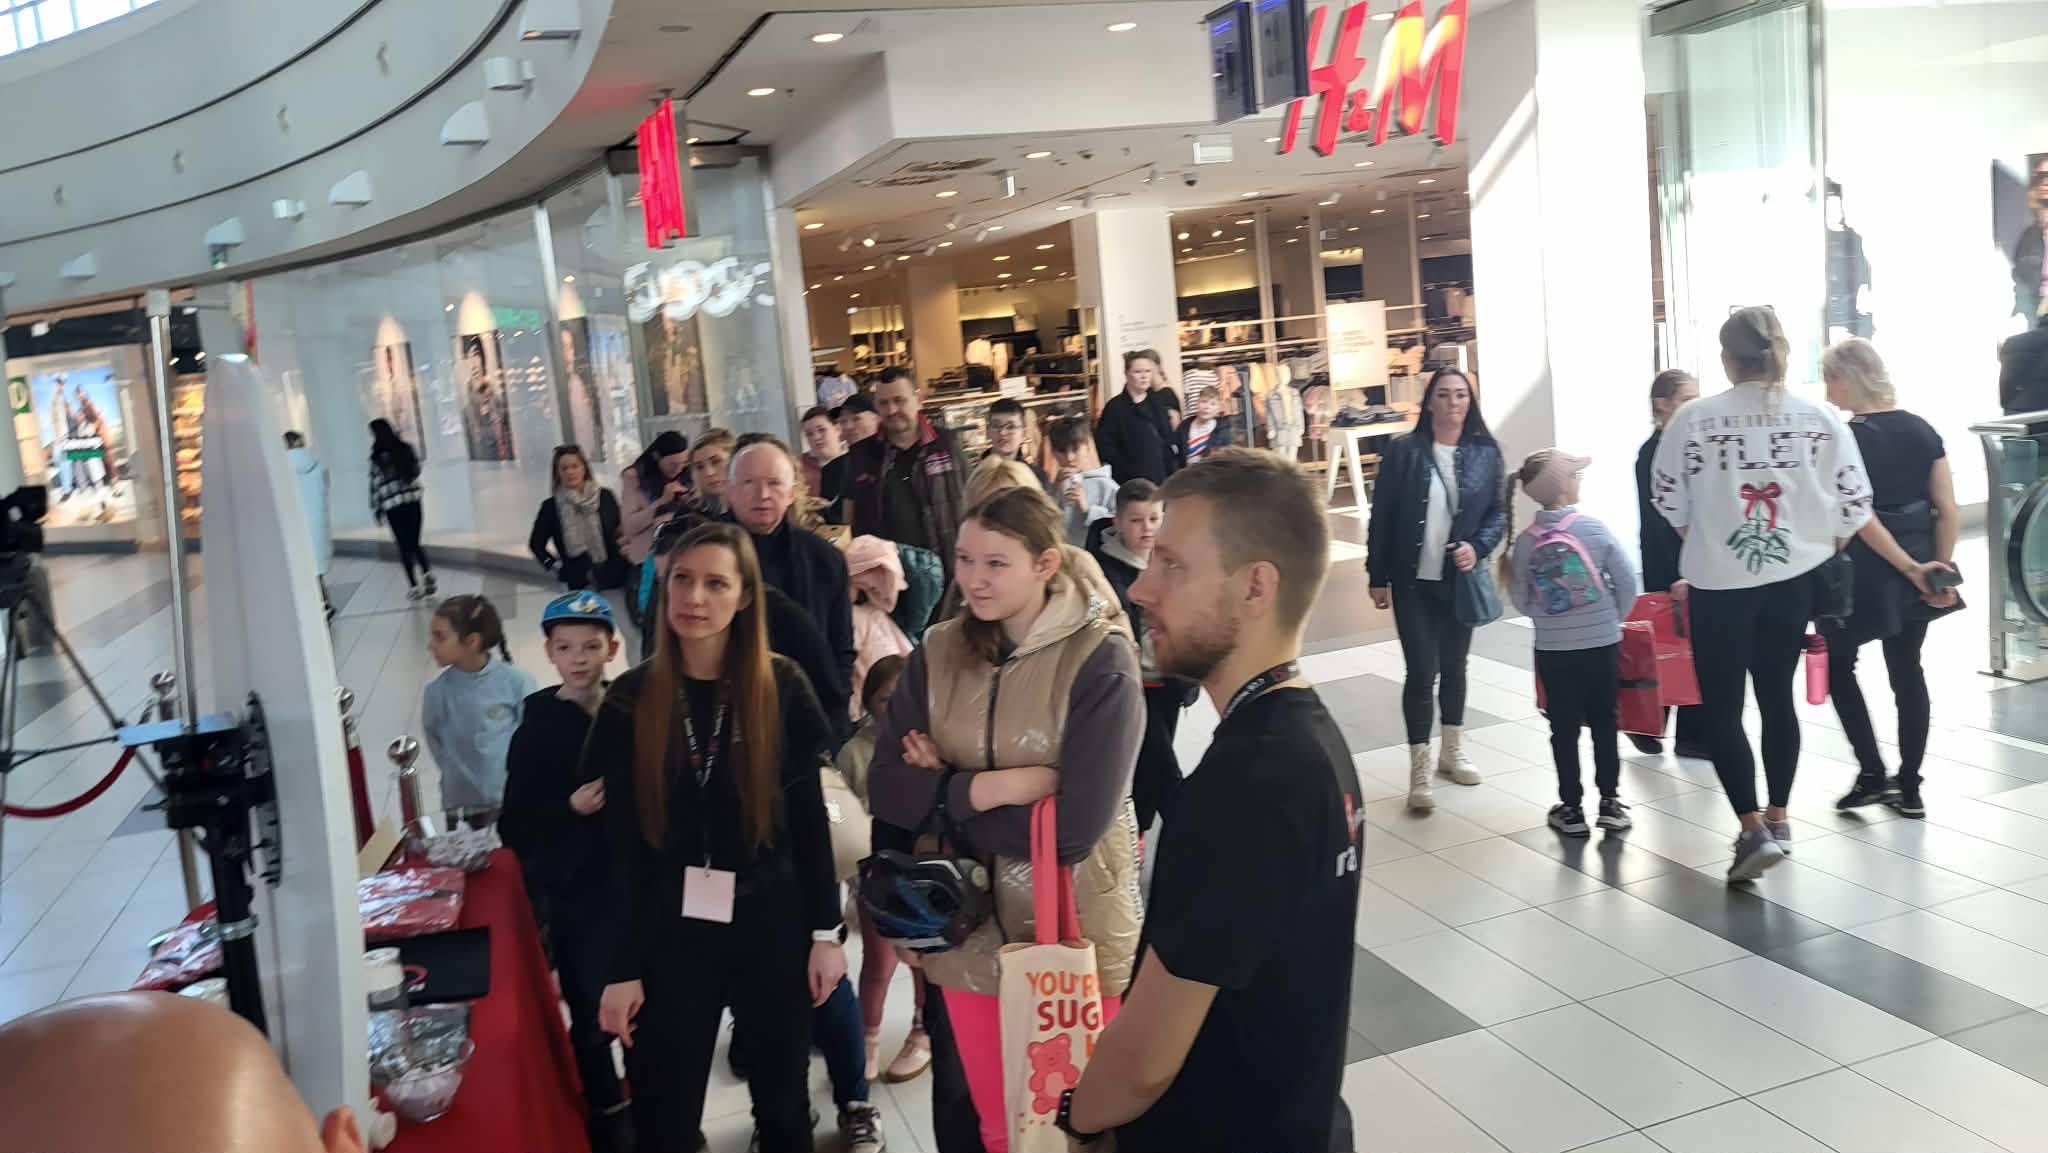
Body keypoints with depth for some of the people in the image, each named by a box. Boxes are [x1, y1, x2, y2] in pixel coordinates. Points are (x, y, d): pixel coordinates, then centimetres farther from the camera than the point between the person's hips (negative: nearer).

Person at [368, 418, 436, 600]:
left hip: (393, 506, -3)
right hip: (413, 501, 3)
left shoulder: (377, 459, -11)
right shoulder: (406, 449, 0)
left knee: (404, 546, 6)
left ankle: (414, 586, 4)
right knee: (415, 543, 15)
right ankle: (428, 576, 0)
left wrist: (376, 509, 3)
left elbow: (375, 486, -7)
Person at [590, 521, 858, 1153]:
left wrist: (826, 931, -2)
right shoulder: (630, 699, -5)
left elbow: (809, 818, -2)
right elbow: (621, 845, -4)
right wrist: (622, 968, -4)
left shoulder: (783, 687, -5)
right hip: (668, 930, 0)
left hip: (771, 923, 0)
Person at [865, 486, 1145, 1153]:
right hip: (968, 930, 4)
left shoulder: (1101, 660, -16)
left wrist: (944, 791, -13)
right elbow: (887, 790, -7)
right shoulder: (939, 652, -2)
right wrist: (993, 786, -20)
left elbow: (1074, 826, -22)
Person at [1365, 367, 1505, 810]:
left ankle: (1452, 752, 34)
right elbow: (1381, 517, -5)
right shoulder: (1403, 451, -7)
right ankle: (1418, 772, 2)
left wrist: (1477, 547, -15)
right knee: (1422, 672, -6)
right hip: (1413, 581, -3)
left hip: (1461, 579, 3)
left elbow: (1496, 513, 5)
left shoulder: (1486, 453, 1)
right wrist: (1378, 576, -6)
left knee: (1454, 666, 17)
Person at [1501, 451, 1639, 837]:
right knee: (1604, 724, 12)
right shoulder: (1593, 528, -10)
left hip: (1552, 649, 1)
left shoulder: (1525, 541, -5)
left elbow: (1521, 599, 0)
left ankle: (1571, 808, 16)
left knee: (1564, 728, 10)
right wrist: (1614, 617, 9)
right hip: (1601, 643, -1)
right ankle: (1609, 802, 18)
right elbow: (1627, 580, -6)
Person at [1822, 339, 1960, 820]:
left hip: (1865, 571, -6)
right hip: (1919, 570, 6)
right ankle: (1910, 788, 19)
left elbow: (1862, 519, -19)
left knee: (1838, 662, 13)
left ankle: (1872, 774, 8)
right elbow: (1949, 511, 2)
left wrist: (1908, 568, -13)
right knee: (1908, 672, 13)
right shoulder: (1922, 430, 4)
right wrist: (1939, 570, 4)